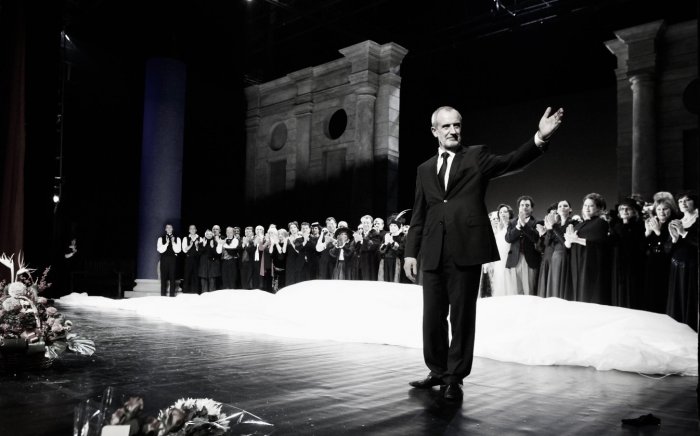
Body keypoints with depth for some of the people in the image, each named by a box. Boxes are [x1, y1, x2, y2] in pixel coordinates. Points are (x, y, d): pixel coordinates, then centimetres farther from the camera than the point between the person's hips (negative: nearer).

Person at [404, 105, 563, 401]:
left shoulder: (477, 157, 8)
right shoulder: (425, 169, 17)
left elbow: (512, 162, -10)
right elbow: (418, 216, 16)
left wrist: (539, 138, -26)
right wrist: (411, 252, 9)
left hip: (466, 249, -3)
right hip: (433, 253, 4)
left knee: (462, 316, 3)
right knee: (433, 316, 9)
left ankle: (455, 377, 14)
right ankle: (438, 371, 26)